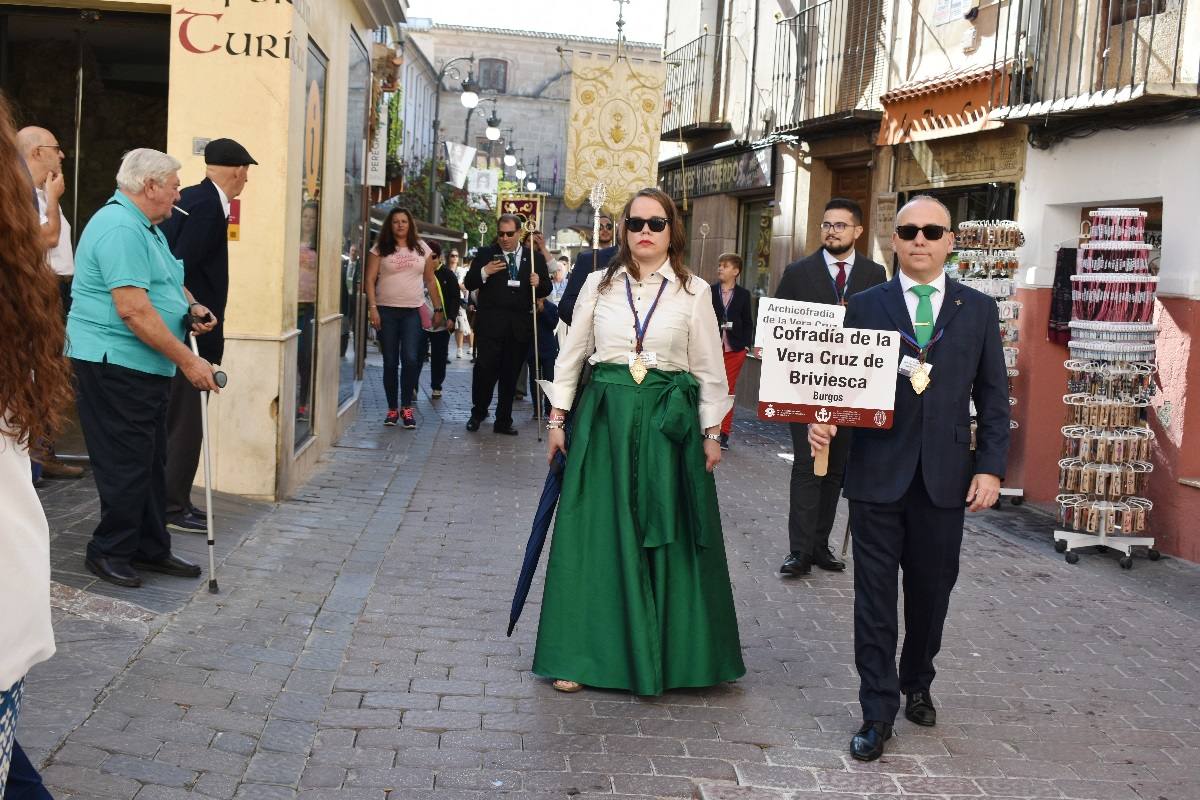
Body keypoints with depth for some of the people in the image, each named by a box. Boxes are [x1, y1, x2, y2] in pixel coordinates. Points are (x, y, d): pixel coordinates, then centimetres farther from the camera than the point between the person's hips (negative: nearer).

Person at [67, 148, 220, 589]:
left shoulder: (147, 227, 16)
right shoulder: (120, 228, -18)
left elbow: (167, 282, 30)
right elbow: (132, 308, -26)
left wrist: (192, 306, 6)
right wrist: (187, 360, -23)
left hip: (147, 366, 11)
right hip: (113, 365, -11)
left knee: (151, 462, 14)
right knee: (127, 463, -3)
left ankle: (151, 548, 23)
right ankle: (109, 552, 10)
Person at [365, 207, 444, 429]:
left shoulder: (422, 249, 9)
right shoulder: (380, 249, 4)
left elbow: (430, 281, 14)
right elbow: (370, 280, 0)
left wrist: (438, 309, 10)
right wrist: (373, 308, -11)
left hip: (413, 311, 0)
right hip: (387, 311, 0)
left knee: (410, 359, -12)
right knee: (390, 362, 4)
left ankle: (407, 407, 1)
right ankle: (392, 408, 13)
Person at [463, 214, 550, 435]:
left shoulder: (535, 257, 10)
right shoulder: (485, 254, 5)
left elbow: (546, 288, 12)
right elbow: (469, 284, 3)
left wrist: (539, 283, -11)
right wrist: (484, 272, -15)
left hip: (520, 326, 2)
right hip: (490, 323, -2)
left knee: (511, 375, 8)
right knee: (485, 369, -7)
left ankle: (503, 421, 17)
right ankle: (478, 413, 13)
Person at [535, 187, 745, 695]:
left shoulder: (694, 291, 3)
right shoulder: (599, 285, 6)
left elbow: (709, 369, 5)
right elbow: (572, 354, 10)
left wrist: (710, 433, 2)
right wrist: (558, 418, 6)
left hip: (668, 422, -1)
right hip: (603, 418, 1)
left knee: (665, 538, 4)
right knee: (594, 535, 3)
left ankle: (658, 656, 17)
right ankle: (578, 653, 13)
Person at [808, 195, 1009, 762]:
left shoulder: (979, 310, 5)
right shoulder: (865, 306, 3)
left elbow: (993, 397, 5)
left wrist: (991, 466, -2)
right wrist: (823, 420, -18)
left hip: (945, 479, 1)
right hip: (877, 474, -1)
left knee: (932, 592, 14)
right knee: (875, 597, 3)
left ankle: (916, 684, 37)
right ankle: (878, 712, 13)